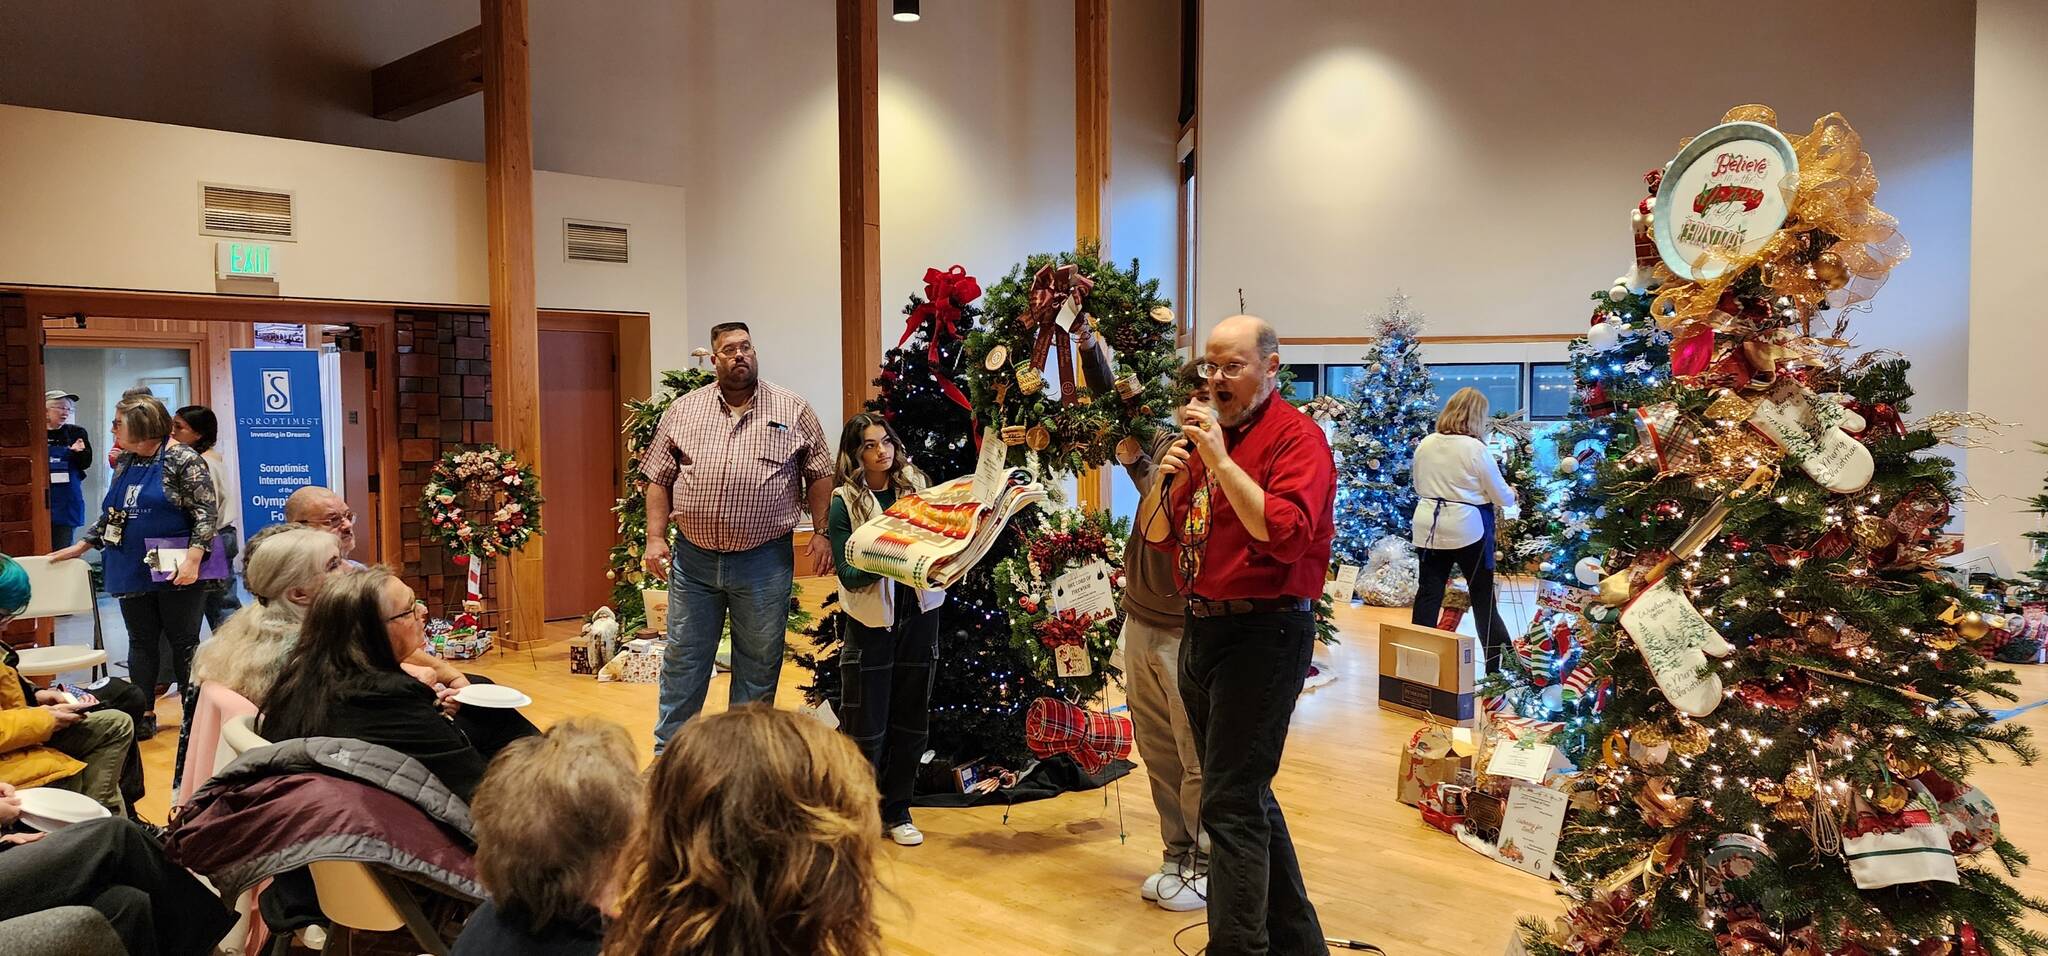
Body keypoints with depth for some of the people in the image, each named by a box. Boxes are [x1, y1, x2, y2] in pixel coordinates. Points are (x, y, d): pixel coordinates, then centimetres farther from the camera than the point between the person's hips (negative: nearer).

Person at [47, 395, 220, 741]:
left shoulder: (183, 460, -11)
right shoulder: (124, 462, 12)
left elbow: (207, 513, -15)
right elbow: (110, 514, 23)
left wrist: (192, 559, -22)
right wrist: (80, 546, 22)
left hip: (176, 572, -7)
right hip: (133, 570, 7)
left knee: (184, 643, 2)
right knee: (141, 643, 11)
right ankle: (144, 716, 19)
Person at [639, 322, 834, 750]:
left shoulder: (793, 410, 1)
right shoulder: (683, 410, 6)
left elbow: (820, 475, 3)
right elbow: (659, 479, 8)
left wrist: (820, 533, -4)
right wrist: (655, 537, 0)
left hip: (765, 561, -1)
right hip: (693, 559, 1)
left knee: (759, 665, 9)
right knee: (682, 662, 10)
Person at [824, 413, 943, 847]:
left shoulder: (918, 484, 5)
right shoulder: (845, 502, -5)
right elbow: (849, 574, -11)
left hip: (919, 614, 3)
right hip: (871, 620, -3)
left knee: (911, 720, 11)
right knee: (865, 726, 3)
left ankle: (897, 811, 25)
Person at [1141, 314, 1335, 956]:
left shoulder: (1295, 436, -11)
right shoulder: (1207, 434, 13)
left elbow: (1286, 535, -26)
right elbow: (1156, 536, 12)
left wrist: (1219, 458, -26)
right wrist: (1169, 480, -6)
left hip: (1262, 632, -9)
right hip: (1203, 629, 9)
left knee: (1231, 803, -8)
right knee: (1247, 794, 18)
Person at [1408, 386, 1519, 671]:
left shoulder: (1424, 445, 2)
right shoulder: (1476, 448, -13)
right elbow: (1502, 496, -4)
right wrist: (1512, 495, 18)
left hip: (1429, 528, 4)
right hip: (1468, 528, -4)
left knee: (1428, 595, 8)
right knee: (1483, 596, 7)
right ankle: (1498, 666, 12)